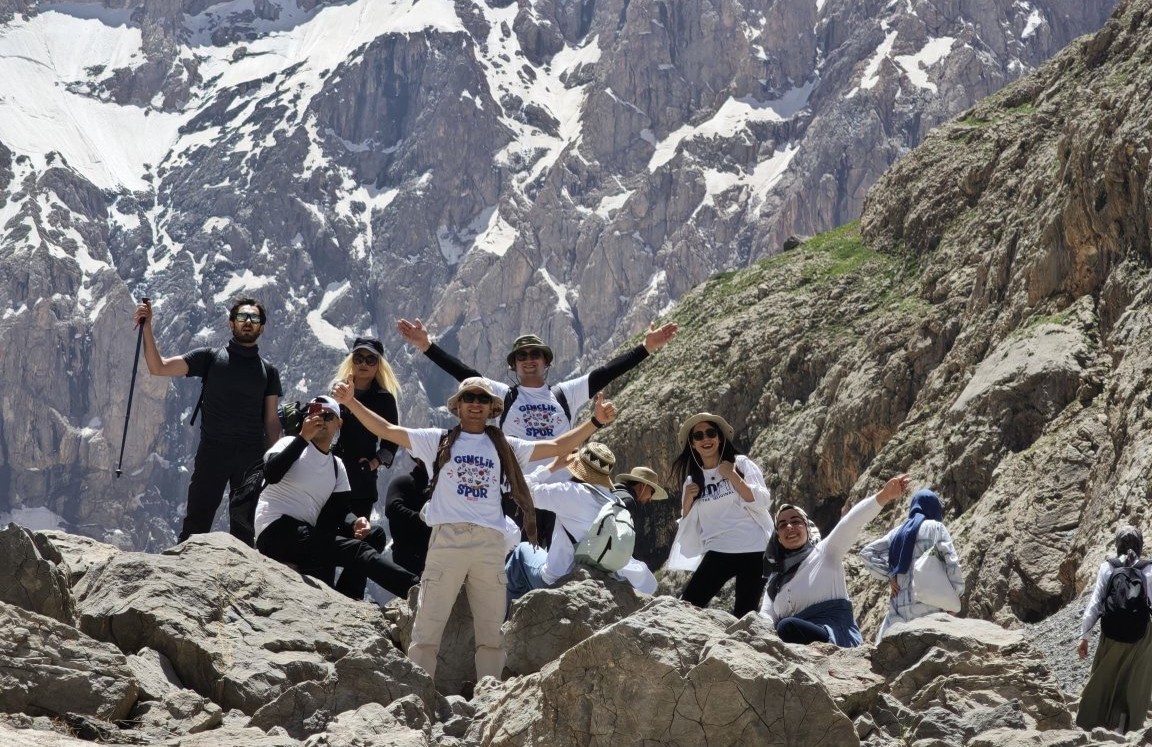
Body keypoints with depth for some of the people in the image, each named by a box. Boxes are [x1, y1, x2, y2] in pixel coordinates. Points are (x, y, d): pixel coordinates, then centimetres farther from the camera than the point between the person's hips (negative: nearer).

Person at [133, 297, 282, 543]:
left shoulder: (268, 371, 12)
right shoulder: (211, 357, 6)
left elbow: (271, 420, 10)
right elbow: (158, 367, 0)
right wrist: (147, 328, -10)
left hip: (252, 457, 2)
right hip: (212, 452, -2)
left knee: (245, 528, 6)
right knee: (196, 524, -6)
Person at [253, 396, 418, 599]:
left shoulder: (337, 466, 18)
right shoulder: (291, 444, 1)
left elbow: (342, 510, 10)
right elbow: (271, 474, -20)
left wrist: (355, 523, -14)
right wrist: (303, 437, -22)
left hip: (306, 535, 8)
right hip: (276, 532, -8)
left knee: (375, 535, -4)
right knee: (356, 549, -24)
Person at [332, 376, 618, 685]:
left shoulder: (505, 447, 17)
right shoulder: (438, 441, 11)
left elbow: (558, 447, 16)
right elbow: (387, 430, 6)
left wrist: (596, 421, 6)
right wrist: (351, 403, -5)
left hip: (491, 543, 3)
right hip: (447, 540, -3)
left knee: (492, 632, 6)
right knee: (427, 628, -7)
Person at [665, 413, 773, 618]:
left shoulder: (741, 464, 4)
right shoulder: (692, 480, 13)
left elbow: (762, 502, -7)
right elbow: (687, 527, 15)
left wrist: (733, 476, -12)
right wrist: (688, 501, -2)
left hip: (753, 551, -2)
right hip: (717, 553, 2)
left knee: (743, 616, 0)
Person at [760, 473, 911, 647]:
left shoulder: (825, 553, 9)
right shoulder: (776, 577, 24)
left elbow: (851, 522, -8)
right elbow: (767, 616, 12)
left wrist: (884, 496, -24)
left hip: (837, 636, -5)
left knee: (787, 627, -33)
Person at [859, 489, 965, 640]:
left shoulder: (898, 532, 19)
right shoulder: (936, 527, 5)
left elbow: (867, 553, 16)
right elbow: (950, 560, -5)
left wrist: (888, 576, 12)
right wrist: (956, 594, 2)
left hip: (899, 604, 5)